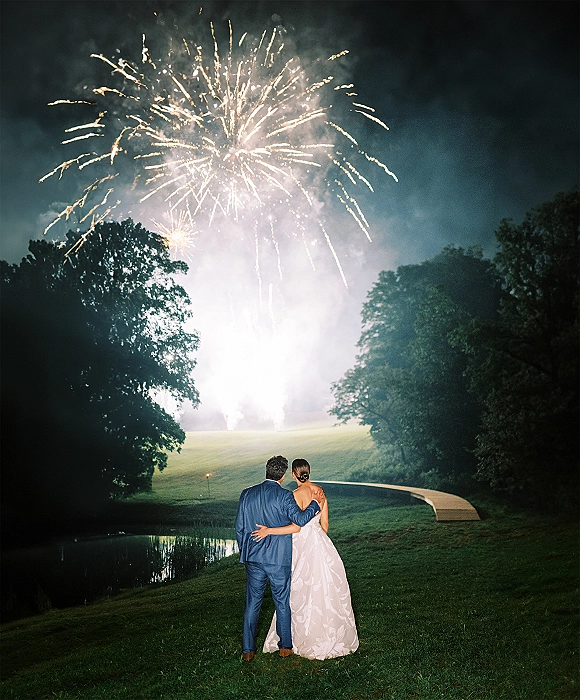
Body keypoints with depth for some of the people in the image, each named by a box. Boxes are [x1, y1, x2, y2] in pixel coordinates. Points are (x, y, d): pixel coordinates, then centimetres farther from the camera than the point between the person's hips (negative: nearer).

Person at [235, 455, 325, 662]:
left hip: (253, 558, 3)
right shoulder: (284, 495, -13)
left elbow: (239, 527, 5)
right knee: (282, 602, 12)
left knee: (252, 603, 11)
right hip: (278, 559, -3)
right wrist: (315, 502, -4)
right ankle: (285, 646, 23)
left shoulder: (247, 494, 1)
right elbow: (300, 519, -17)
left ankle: (247, 650, 14)